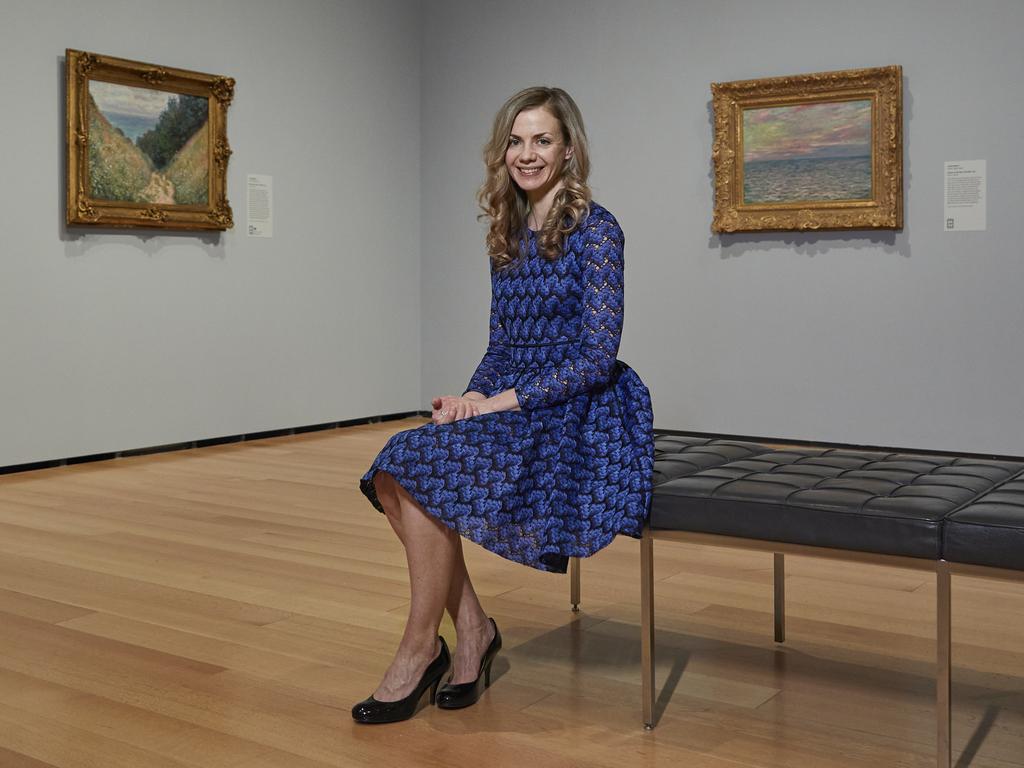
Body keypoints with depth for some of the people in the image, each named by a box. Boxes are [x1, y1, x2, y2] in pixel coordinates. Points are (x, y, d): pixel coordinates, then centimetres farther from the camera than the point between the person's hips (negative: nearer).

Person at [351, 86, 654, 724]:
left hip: (576, 411, -7)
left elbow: (599, 354, -14)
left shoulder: (595, 230, -8)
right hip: (507, 401, 7)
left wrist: (502, 401, -18)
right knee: (391, 472, -18)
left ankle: (421, 648, -10)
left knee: (427, 467, -26)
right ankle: (473, 628, -6)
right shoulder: (508, 234, 14)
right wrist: (472, 396, -3)